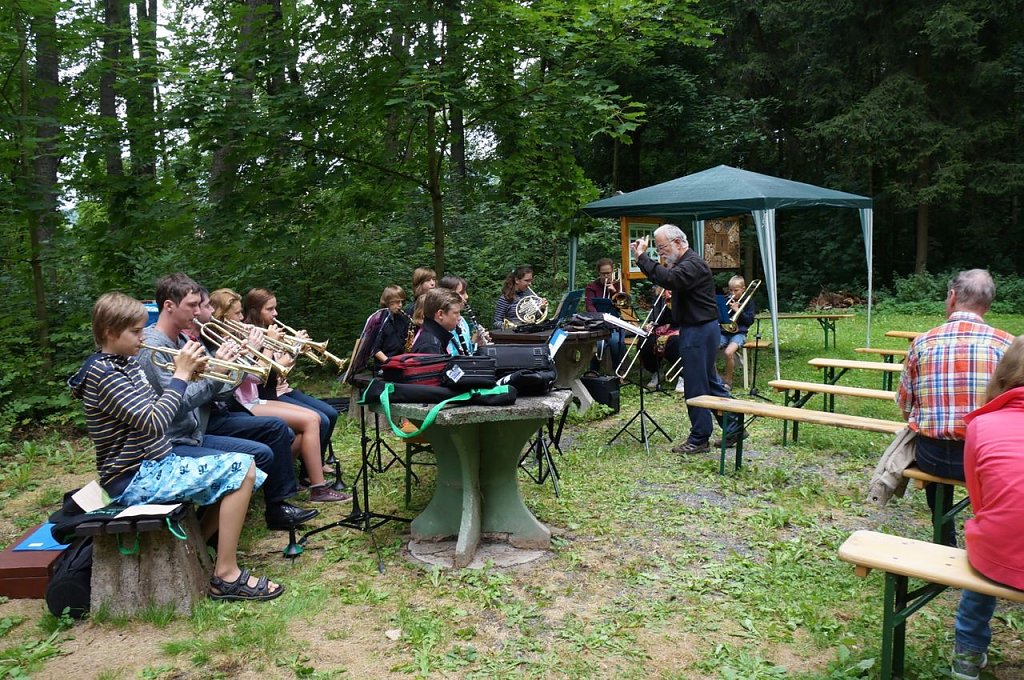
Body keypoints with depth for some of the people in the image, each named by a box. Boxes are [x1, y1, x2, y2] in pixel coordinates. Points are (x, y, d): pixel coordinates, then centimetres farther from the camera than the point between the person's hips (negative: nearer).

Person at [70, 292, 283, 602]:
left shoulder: (127, 363, 10)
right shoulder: (103, 374, -19)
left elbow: (158, 408, 15)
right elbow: (154, 422, -28)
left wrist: (187, 372, -1)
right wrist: (181, 373, -21)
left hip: (156, 465, 10)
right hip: (135, 480, -10)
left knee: (241, 470, 9)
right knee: (241, 469, -18)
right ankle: (227, 576, -12)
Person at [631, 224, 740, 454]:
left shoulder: (693, 264, -17)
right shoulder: (683, 263, 18)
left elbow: (668, 280, -34)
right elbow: (664, 279, 16)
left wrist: (642, 257, -29)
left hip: (699, 330, -11)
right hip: (693, 329, 11)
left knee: (696, 386, -3)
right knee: (709, 382, 16)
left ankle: (699, 439, 6)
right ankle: (735, 427, 24)